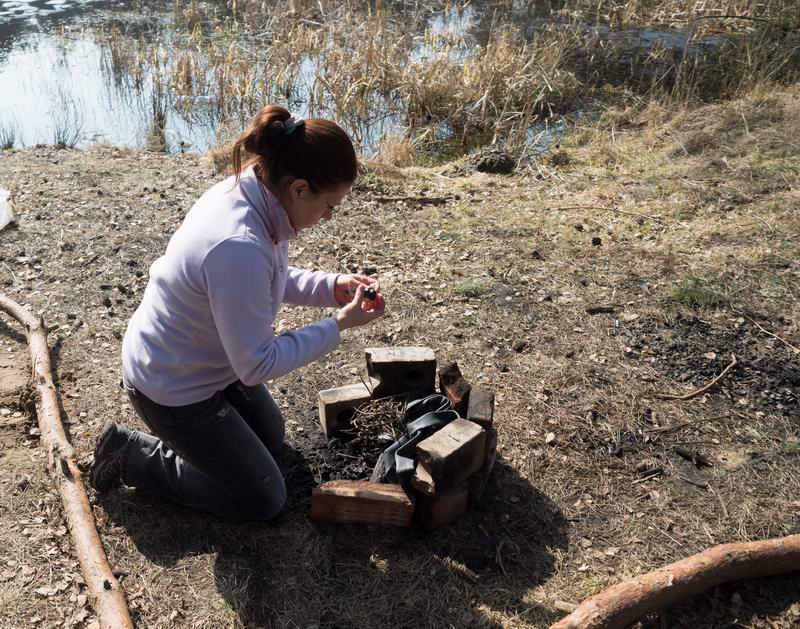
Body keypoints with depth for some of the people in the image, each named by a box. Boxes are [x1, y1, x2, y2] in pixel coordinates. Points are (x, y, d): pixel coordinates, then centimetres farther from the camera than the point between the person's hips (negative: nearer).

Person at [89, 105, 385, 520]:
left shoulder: (249, 191, -12)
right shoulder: (238, 248, -40)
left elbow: (274, 281, 7)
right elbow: (258, 365, -29)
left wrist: (331, 286, -8)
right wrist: (338, 325, -23)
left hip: (210, 362, 9)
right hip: (172, 389, -9)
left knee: (272, 440, 27)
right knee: (264, 501, 8)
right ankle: (130, 456, 11)